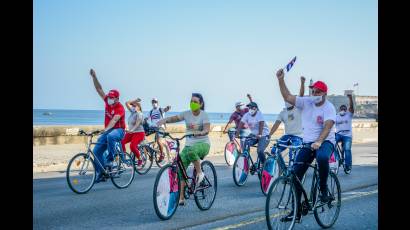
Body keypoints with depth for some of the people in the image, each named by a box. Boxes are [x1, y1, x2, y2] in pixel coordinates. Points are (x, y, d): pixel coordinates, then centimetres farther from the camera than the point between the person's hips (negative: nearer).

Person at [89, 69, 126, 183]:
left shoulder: (120, 108, -17)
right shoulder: (108, 102, 3)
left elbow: (114, 120, -32)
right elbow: (99, 89, 4)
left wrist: (106, 130, -47)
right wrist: (94, 77, -6)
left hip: (118, 130, -7)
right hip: (107, 131, 7)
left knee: (110, 136, -42)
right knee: (96, 151, -5)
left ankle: (110, 159, -27)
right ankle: (100, 174, 5)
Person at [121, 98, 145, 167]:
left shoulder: (139, 114, -12)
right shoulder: (133, 112, 10)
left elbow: (137, 124, -26)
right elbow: (127, 103, 18)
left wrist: (131, 130, -40)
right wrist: (135, 101, 12)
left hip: (139, 133, -8)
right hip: (131, 133, 8)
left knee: (132, 146, -27)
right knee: (121, 142, -14)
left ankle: (140, 159, -7)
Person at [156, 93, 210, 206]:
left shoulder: (204, 115, -7)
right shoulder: (187, 114, 5)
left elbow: (207, 130, -20)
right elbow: (175, 118, -7)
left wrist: (199, 133, -42)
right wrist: (164, 120, -28)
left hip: (203, 143, -5)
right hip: (189, 144, 5)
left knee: (191, 151, -40)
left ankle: (199, 173, -16)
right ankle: (181, 197, 0)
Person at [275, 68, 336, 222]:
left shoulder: (329, 107, -9)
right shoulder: (306, 102, 5)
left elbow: (327, 126, -22)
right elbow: (287, 97, 1)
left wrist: (319, 142, -38)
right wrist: (281, 80, -11)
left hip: (325, 142, -5)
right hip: (308, 142, 5)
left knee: (322, 157, -41)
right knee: (295, 175, -6)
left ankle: (323, 189, -14)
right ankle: (296, 211, 3)